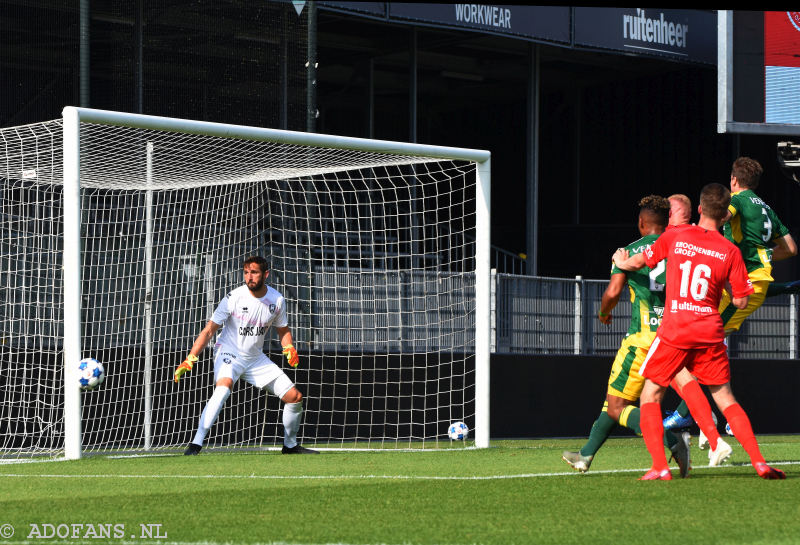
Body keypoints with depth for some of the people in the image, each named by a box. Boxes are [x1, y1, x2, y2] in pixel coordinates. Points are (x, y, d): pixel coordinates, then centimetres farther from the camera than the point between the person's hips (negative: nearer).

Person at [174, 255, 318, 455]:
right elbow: (209, 330, -16)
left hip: (256, 358, 5)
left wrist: (289, 348, -8)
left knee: (295, 397, 2)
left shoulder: (277, 300, -5)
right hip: (228, 353, -5)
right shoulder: (234, 298, -18)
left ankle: (290, 446, 25)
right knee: (223, 388, -36)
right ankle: (195, 445, -38)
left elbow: (283, 330, 13)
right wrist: (190, 359, -26)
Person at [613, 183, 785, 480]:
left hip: (674, 330, -2)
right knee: (725, 398, 13)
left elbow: (637, 262, 13)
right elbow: (741, 302, 3)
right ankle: (759, 462, 4)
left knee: (650, 396, 10)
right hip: (710, 332, 2)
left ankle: (659, 467, -2)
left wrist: (621, 262, 36)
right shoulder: (730, 252, 1)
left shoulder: (675, 237, 0)